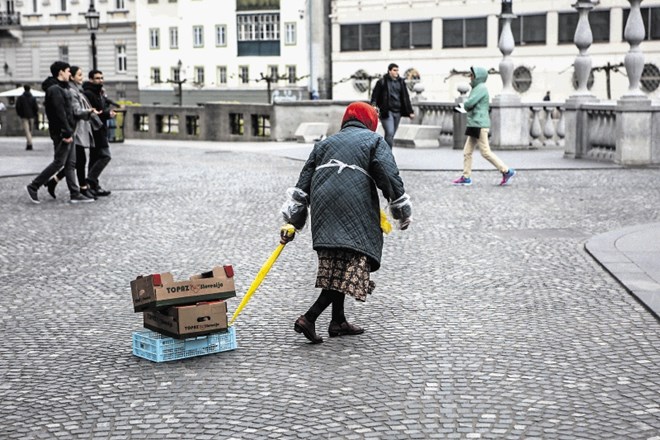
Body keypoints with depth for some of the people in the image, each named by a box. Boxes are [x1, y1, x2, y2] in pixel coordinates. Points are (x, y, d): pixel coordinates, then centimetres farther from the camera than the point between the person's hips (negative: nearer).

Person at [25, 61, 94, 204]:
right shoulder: (55, 89, -15)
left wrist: (69, 131, 15)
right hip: (61, 132, -10)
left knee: (70, 164, 8)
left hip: (66, 131, 10)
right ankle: (34, 187, 4)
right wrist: (67, 133, -22)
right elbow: (60, 113, -21)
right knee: (59, 162, -5)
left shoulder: (61, 88, 17)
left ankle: (75, 194, 9)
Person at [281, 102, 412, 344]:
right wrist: (403, 212, 7)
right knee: (351, 266, -8)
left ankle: (338, 321, 17)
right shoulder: (374, 141, 12)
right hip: (355, 213, -6)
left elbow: (303, 183, 20)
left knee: (335, 266, 14)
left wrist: (292, 221, 21)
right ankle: (309, 318, -18)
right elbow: (390, 178, -1)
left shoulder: (324, 144, 26)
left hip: (323, 211, 6)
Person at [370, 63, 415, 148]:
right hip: (386, 112, -5)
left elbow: (406, 98, 14)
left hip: (397, 112, 5)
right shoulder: (382, 82, -3)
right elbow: (374, 97, -4)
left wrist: (410, 112, 11)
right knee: (389, 133, -16)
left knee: (391, 135, 9)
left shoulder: (401, 82, 11)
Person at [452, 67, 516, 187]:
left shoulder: (481, 88, -13)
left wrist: (465, 104, 1)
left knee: (486, 152, -8)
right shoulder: (477, 88, 17)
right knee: (467, 151, 8)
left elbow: (468, 104, -22)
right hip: (474, 125, 10)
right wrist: (469, 106, 9)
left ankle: (506, 171, -2)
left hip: (480, 125, -10)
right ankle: (466, 177, 10)